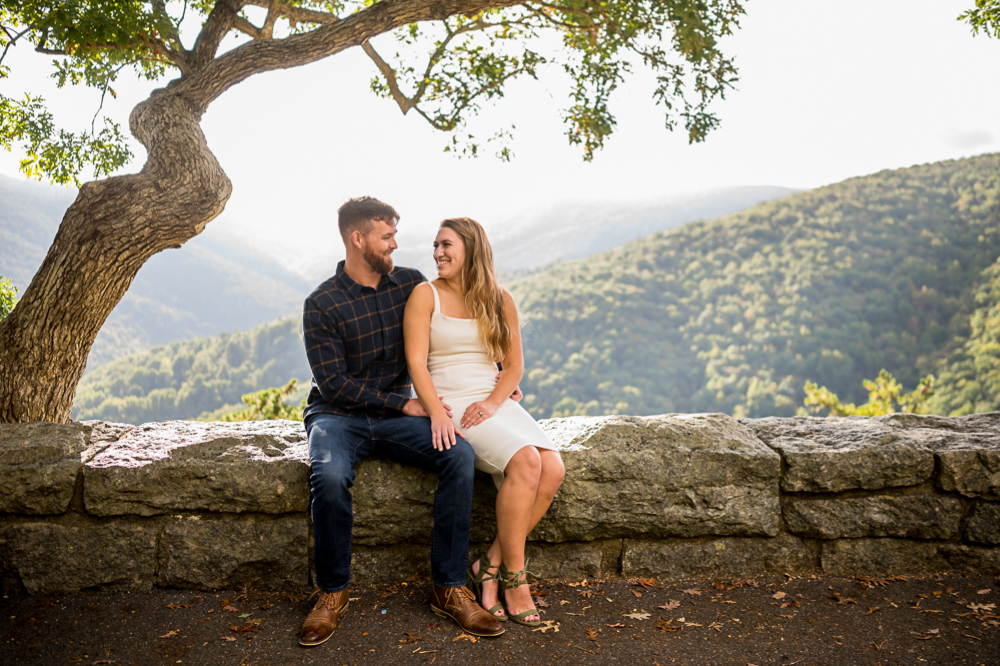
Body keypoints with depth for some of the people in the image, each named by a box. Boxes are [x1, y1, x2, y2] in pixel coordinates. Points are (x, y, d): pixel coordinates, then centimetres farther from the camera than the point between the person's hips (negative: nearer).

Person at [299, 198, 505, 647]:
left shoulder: (411, 285, 6)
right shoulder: (321, 305, -6)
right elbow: (333, 384, -12)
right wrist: (405, 403, -17)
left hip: (395, 419, 3)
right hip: (338, 416, -3)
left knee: (460, 455, -24)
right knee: (330, 478, -35)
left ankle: (449, 588, -14)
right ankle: (332, 593, -10)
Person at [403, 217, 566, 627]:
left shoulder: (499, 301, 12)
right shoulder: (426, 295, 1)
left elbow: (514, 365, 10)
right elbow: (416, 362, -8)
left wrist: (493, 402, -10)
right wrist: (438, 414, -23)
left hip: (494, 404, 5)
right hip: (450, 406, -4)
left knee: (553, 469, -21)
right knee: (526, 462, -29)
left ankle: (490, 567, -10)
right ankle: (513, 576, -14)